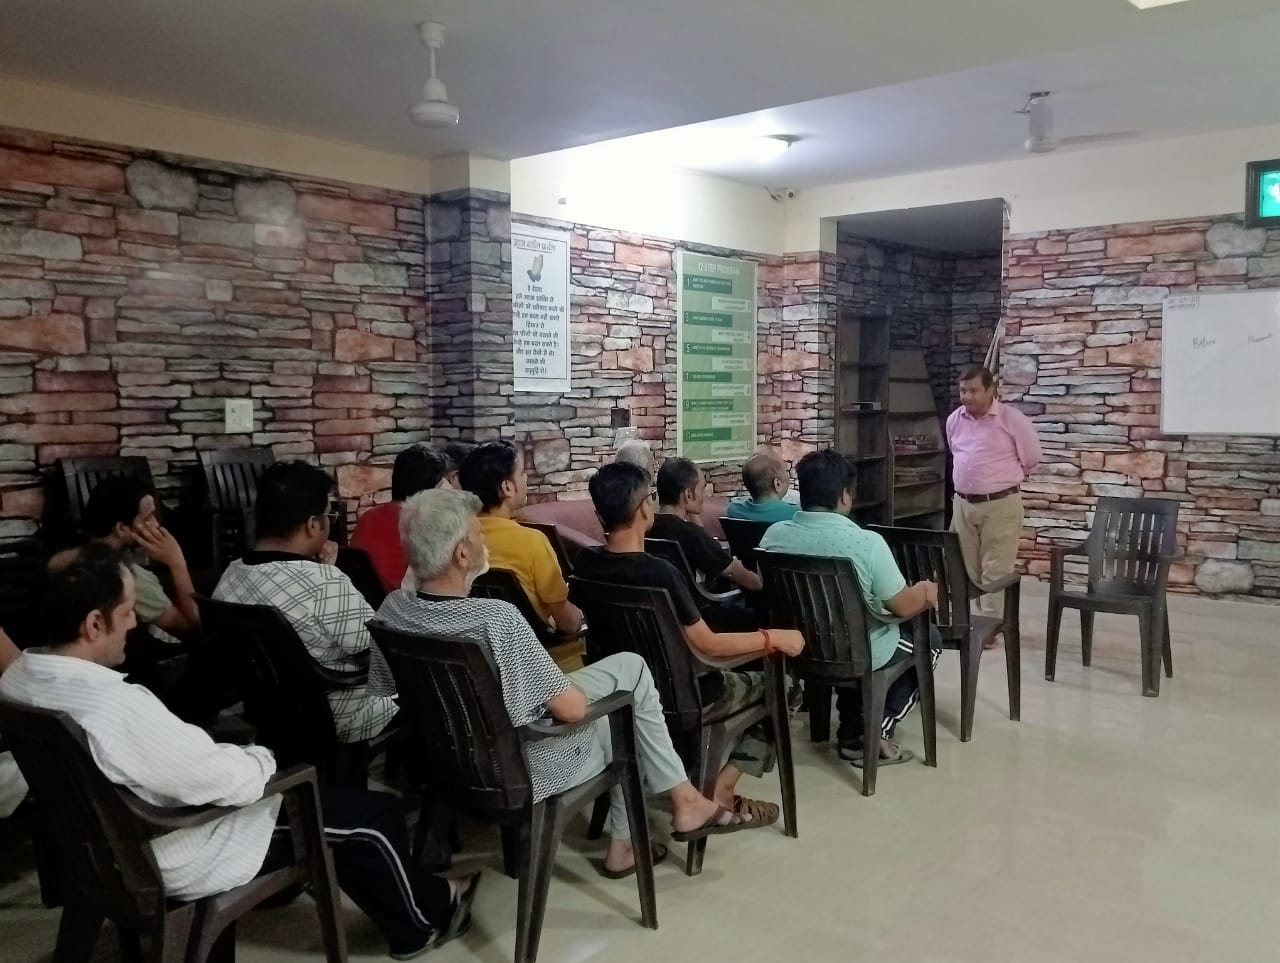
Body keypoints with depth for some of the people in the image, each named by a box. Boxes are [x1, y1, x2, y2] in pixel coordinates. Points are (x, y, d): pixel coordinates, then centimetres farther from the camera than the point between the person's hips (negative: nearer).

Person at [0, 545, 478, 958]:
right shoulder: (117, 706, -37)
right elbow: (227, 780, -30)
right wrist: (263, 760, -7)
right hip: (179, 857, -9)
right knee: (374, 816, 4)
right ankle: (426, 918, 31)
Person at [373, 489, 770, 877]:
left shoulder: (391, 608, -11)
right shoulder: (498, 618, -33)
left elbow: (387, 689, 7)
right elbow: (572, 708, -24)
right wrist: (575, 693, 0)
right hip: (523, 770, -7)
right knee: (630, 668, 9)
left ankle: (624, 844, 29)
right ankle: (683, 800, 21)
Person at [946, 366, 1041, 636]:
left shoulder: (1012, 419, -11)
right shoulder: (953, 420, 5)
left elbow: (1031, 460, 0)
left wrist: (1004, 477, 11)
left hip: (1000, 504, -6)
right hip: (963, 503, 6)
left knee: (995, 570, -3)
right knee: (968, 568, 12)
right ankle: (990, 618, 26)